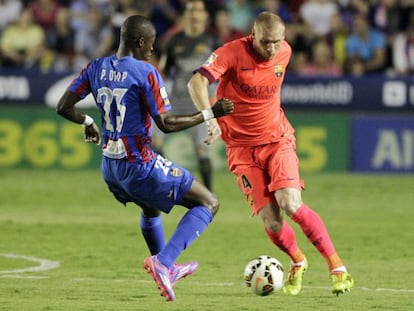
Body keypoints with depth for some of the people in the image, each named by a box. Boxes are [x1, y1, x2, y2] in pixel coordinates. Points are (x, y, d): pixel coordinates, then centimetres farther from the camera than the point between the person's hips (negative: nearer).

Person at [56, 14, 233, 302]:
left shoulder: (97, 68, 2)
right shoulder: (146, 73, -17)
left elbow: (64, 107, 3)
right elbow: (166, 124, -19)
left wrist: (87, 121, 22)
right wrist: (210, 114, -12)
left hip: (110, 167, 8)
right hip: (140, 166, -8)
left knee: (151, 208, 37)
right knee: (209, 204, 1)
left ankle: (167, 270, 53)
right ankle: (163, 261, -14)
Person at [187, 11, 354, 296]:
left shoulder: (284, 52, -2)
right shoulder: (233, 53, -16)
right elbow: (197, 83, -29)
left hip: (277, 139, 1)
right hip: (242, 147, -1)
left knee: (291, 204, -21)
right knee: (270, 220, -11)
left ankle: (337, 267, -11)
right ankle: (297, 263, 21)